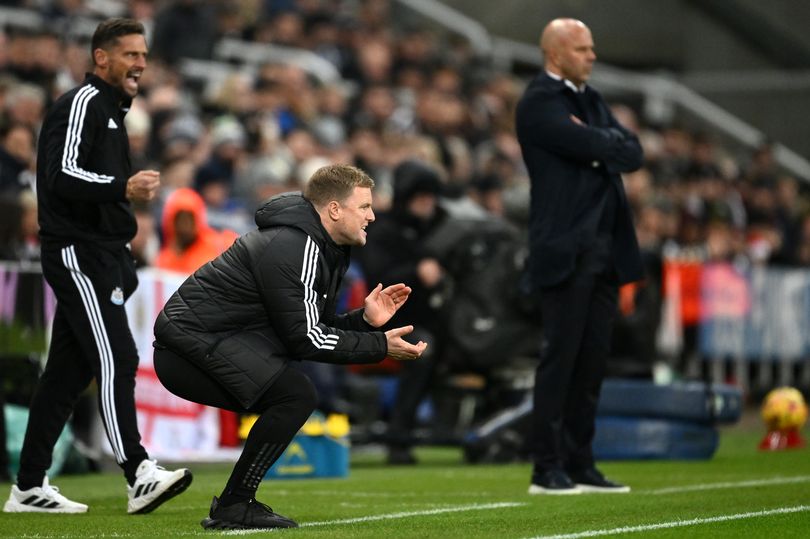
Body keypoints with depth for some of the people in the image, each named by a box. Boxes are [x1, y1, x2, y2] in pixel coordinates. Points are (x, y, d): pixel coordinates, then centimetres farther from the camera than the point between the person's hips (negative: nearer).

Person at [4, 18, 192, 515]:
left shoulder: (110, 110, 23)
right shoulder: (81, 104, -9)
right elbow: (62, 175, -21)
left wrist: (124, 260, 24)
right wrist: (124, 188, -32)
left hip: (100, 255, 10)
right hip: (78, 254, -10)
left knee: (68, 371, 9)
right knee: (116, 359, -17)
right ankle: (139, 476, -23)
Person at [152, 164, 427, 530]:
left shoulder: (325, 250, 16)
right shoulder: (292, 249, -18)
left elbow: (316, 325, 18)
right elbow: (305, 338, -19)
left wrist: (364, 320, 1)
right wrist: (380, 347, -14)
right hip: (194, 338, -11)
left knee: (293, 402, 17)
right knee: (297, 396, -19)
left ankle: (233, 505, 15)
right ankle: (233, 507, -13)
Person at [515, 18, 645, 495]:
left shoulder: (592, 99, 19)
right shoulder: (539, 102, -7)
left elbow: (634, 154, 9)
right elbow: (589, 146, -20)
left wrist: (598, 143, -7)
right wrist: (613, 144, 0)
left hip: (606, 249, 8)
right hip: (565, 249, -8)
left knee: (592, 360, 8)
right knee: (561, 357, -6)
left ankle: (580, 464, 13)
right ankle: (548, 469, -2)